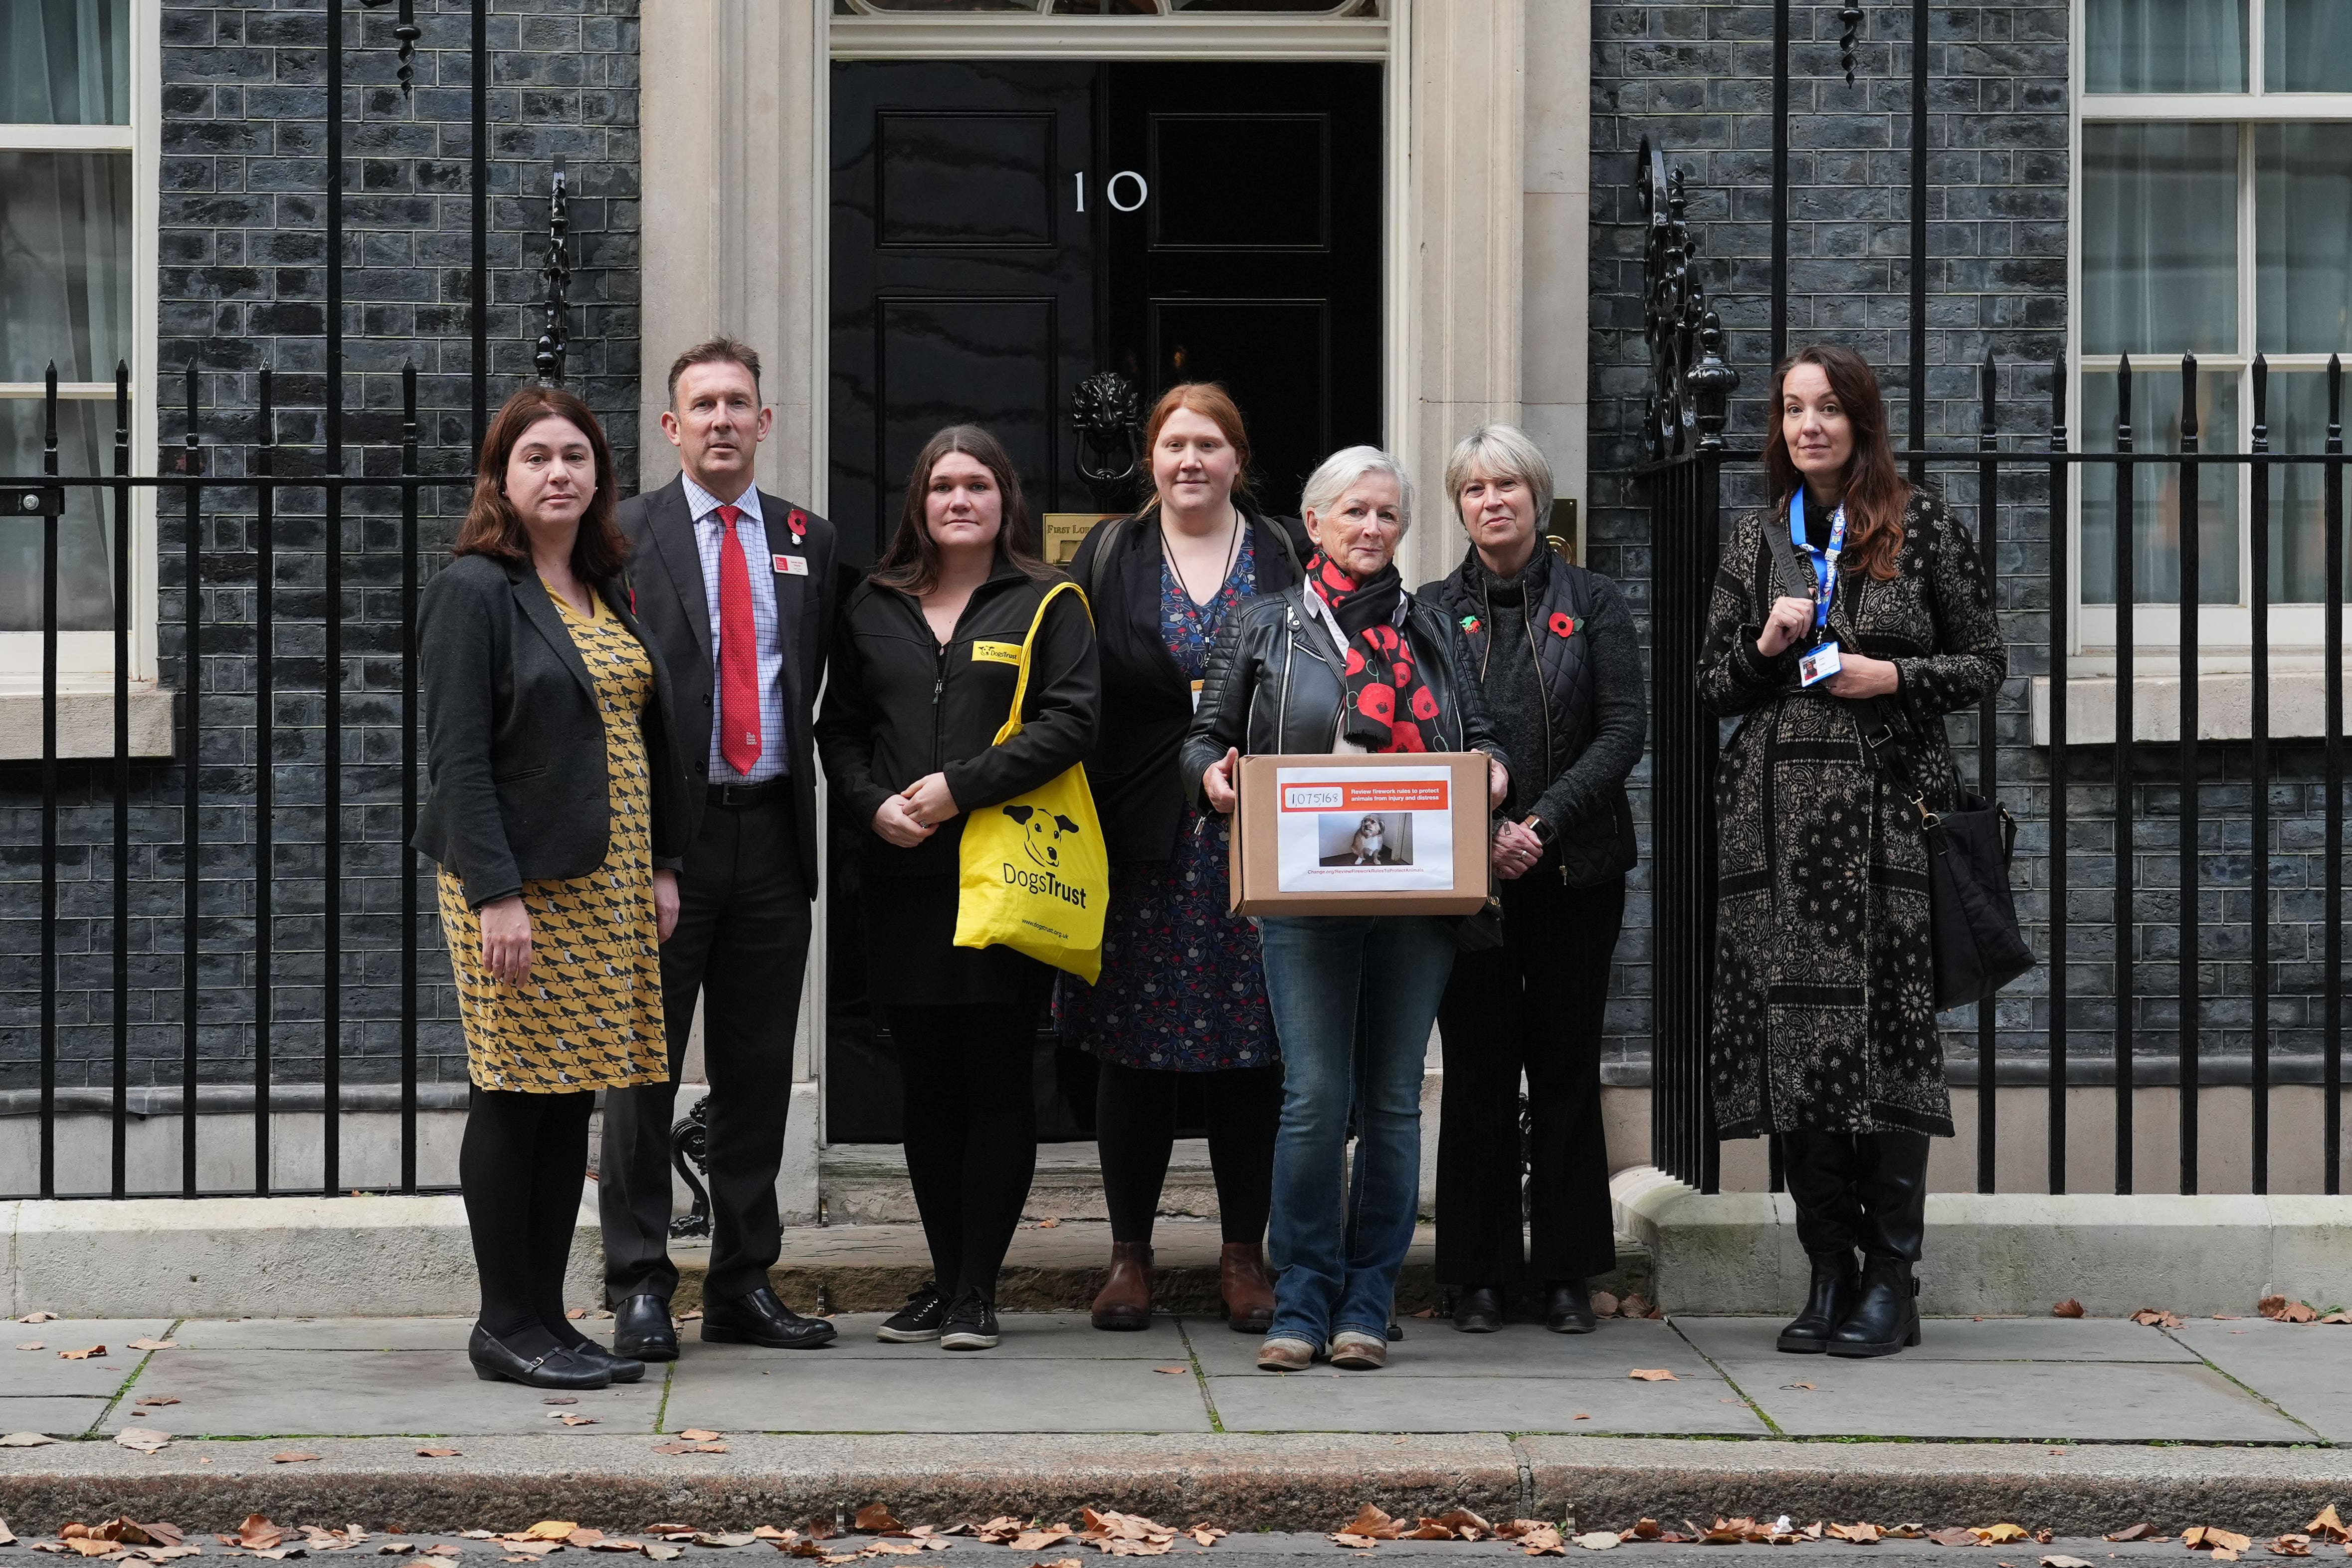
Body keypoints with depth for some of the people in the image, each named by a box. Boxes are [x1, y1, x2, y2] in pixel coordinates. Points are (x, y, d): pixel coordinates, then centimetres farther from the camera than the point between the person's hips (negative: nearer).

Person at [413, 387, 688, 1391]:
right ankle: (506, 1326, 4)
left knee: (572, 1100, 8)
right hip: (519, 882, -7)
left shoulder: (609, 592, 15)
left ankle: (546, 1316, 14)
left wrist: (662, 865, 11)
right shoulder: (473, 592, -7)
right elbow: (457, 755, -13)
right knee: (515, 1099, -3)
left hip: (609, 883, 7)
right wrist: (495, 894, -19)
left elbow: (649, 734, 19)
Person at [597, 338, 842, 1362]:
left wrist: (803, 783, 4)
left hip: (771, 829, 4)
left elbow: (825, 682, 15)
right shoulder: (622, 537, 1)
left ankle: (745, 1285, 15)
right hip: (664, 828, -4)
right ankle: (639, 1287, 5)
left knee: (758, 1068, 8)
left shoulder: (809, 541, 12)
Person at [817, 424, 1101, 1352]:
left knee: (998, 1082, -3)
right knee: (926, 1084, 7)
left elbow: (1071, 720, -7)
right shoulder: (872, 609, 15)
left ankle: (977, 1291, 1)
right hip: (902, 876, 4)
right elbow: (840, 728, 14)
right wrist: (873, 805, -6)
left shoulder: (1045, 605, 4)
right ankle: (944, 1278, 16)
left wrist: (959, 787, -14)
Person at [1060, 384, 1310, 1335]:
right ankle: (1129, 1253, 13)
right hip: (1140, 845, 0)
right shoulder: (1108, 559, 7)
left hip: (1257, 841, 0)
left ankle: (1245, 1256, 12)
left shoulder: (1288, 559, 7)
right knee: (1134, 1051, 3)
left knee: (1250, 1050, 2)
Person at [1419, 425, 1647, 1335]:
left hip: (1573, 872, 0)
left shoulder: (1593, 604, 6)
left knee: (1566, 1066, 2)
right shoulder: (1433, 611, 8)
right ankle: (1479, 1274, 8)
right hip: (1463, 875, 0)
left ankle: (1569, 1272, 9)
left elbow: (1625, 728, -2)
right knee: (1477, 1070, 1)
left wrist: (1543, 823, -13)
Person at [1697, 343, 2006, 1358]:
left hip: (1887, 810, -3)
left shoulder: (1921, 527, 5)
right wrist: (1766, 648, -3)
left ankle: (1892, 1278, -1)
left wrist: (1895, 677, -9)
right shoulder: (1756, 540, 13)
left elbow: (1986, 662, 7)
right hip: (1776, 810, 3)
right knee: (1795, 1031, 0)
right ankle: (1829, 1273, 8)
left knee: (1888, 1031, -7)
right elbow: (1712, 688, 16)